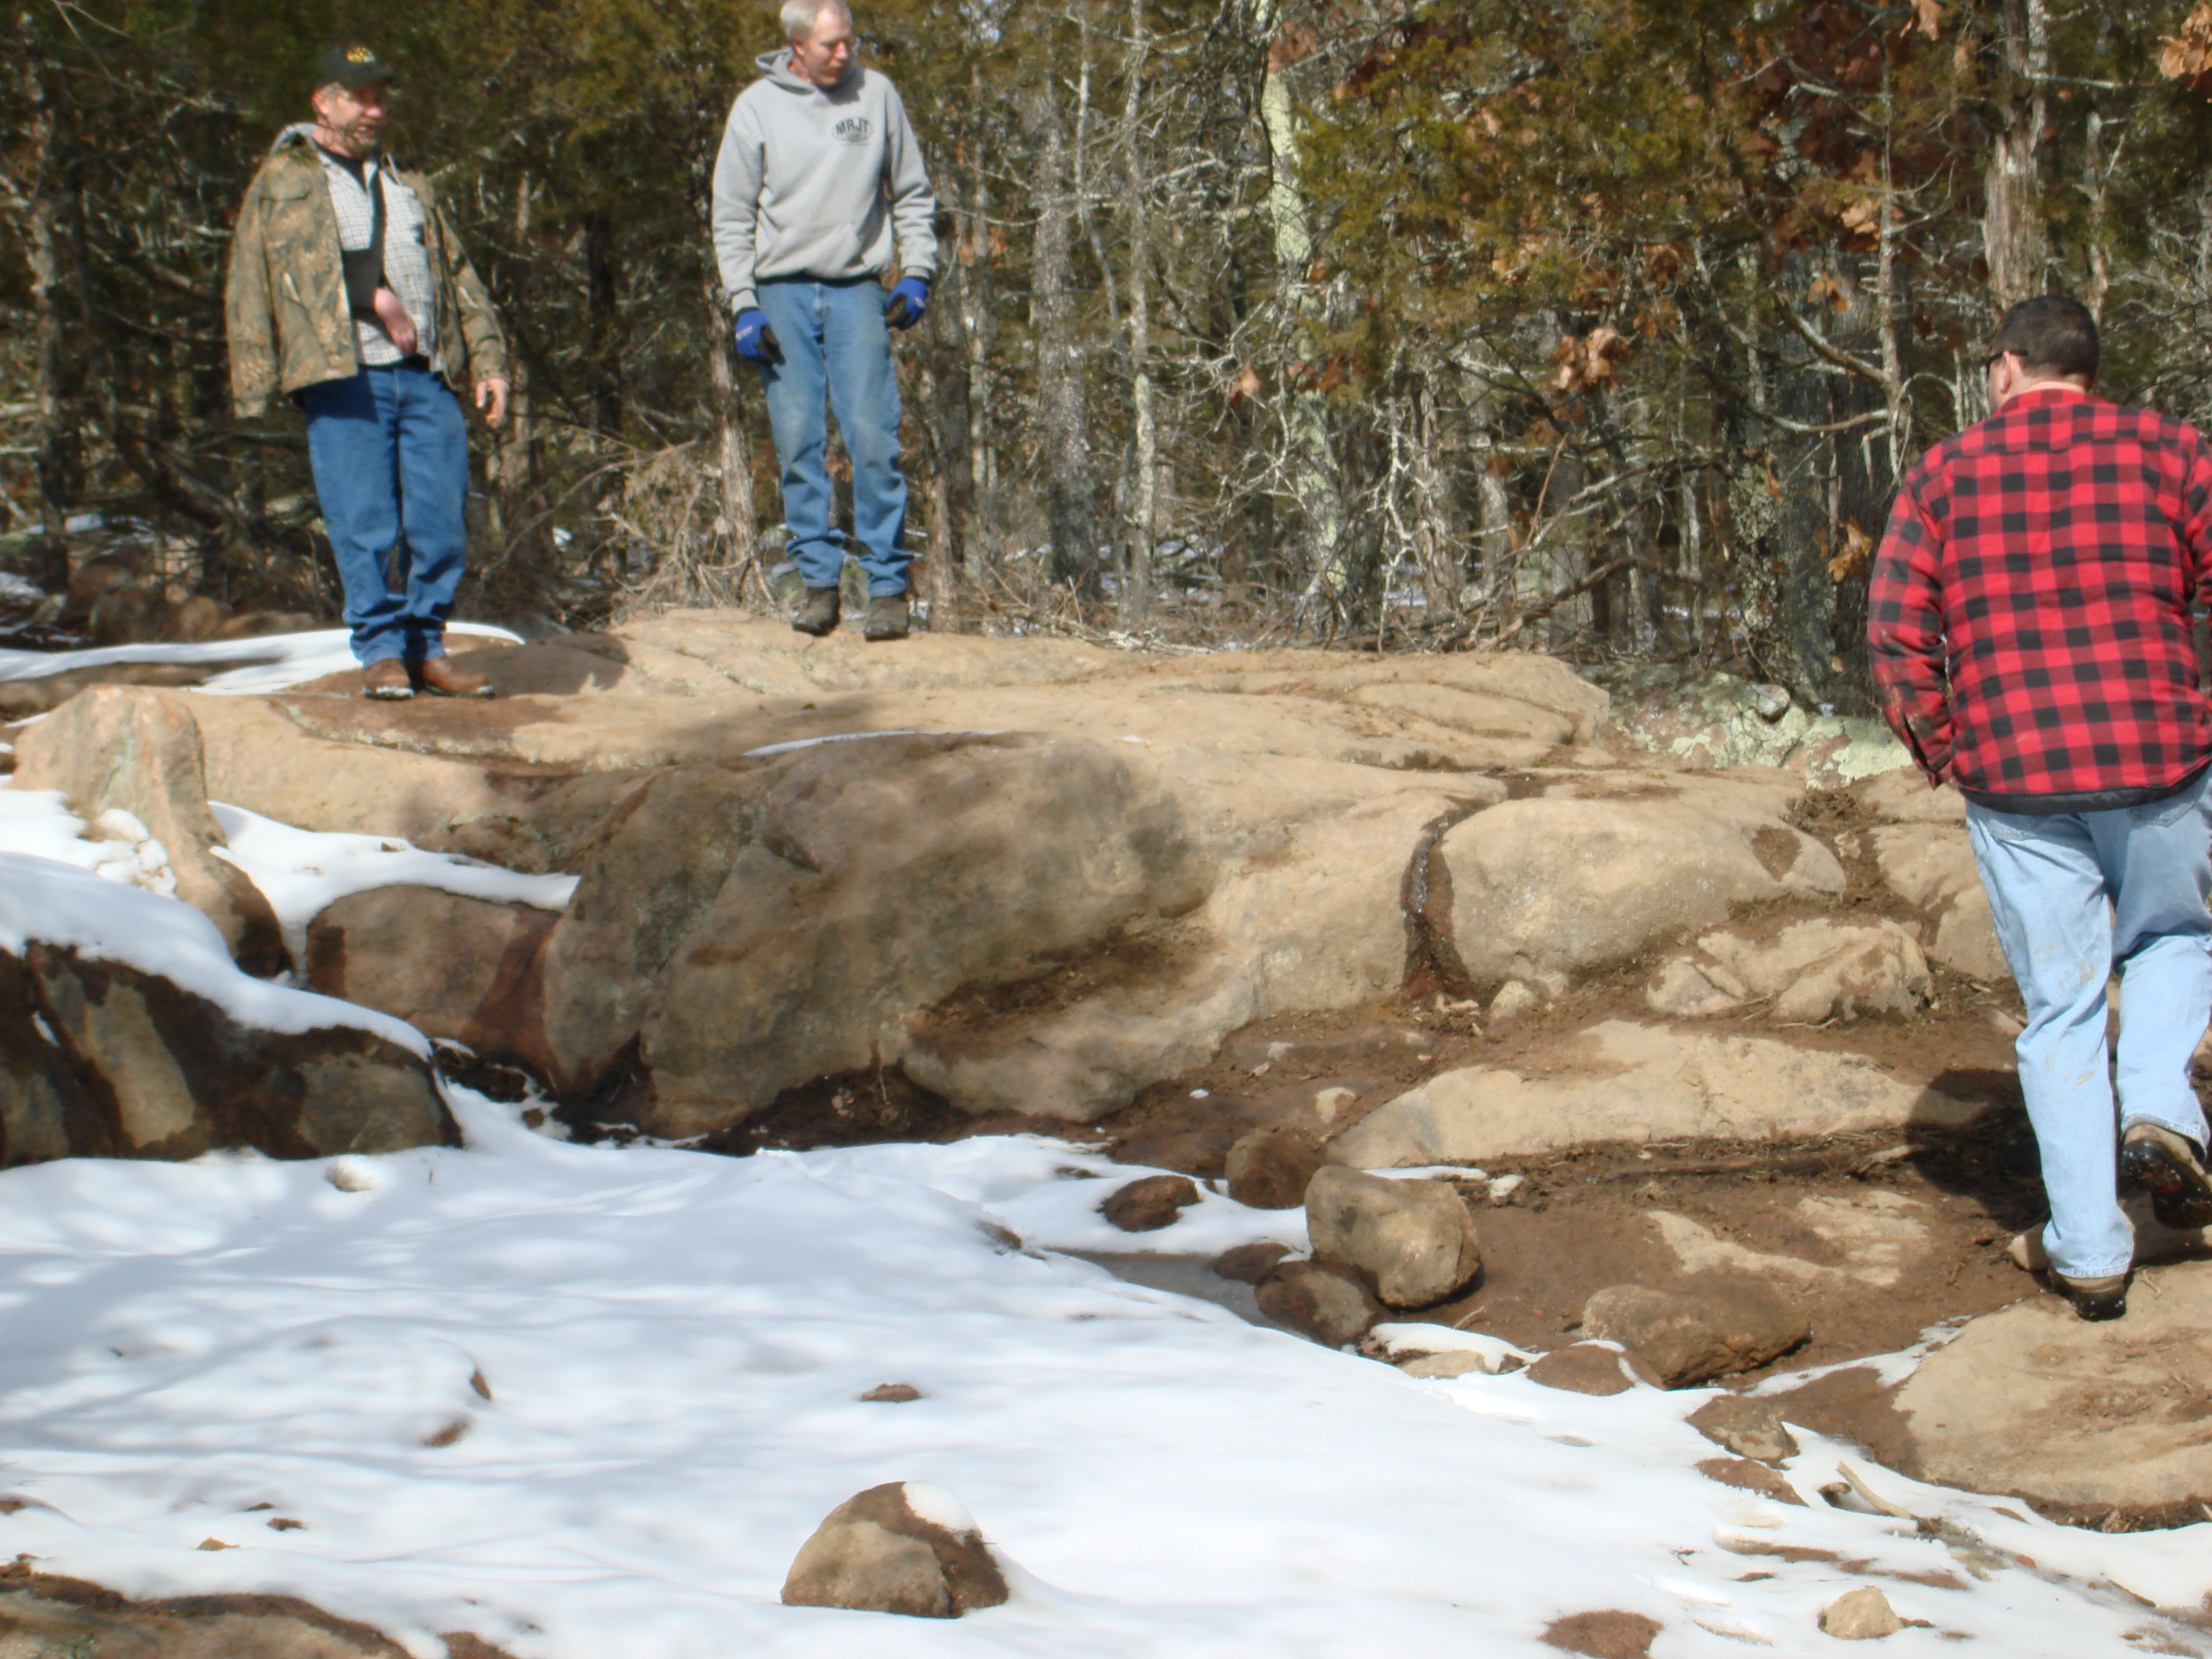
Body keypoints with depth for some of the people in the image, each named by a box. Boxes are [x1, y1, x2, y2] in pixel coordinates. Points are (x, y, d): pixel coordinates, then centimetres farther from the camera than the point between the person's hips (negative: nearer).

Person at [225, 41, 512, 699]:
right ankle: (380, 651, 4)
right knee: (365, 527, -6)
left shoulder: (407, 184, 25)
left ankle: (427, 648, 11)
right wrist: (377, 298, -15)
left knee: (442, 521, 0)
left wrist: (488, 360, 14)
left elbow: (458, 275, 24)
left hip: (426, 376, 4)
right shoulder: (281, 182, 9)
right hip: (345, 378, -4)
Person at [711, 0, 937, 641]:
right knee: (798, 439, -1)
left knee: (872, 435, -9)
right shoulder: (756, 108, 3)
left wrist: (917, 272, 1)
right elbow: (732, 216, 5)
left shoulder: (877, 95, 5)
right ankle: (819, 579, 7)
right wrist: (743, 303, -3)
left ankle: (889, 585, -4)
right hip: (784, 293, 1)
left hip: (857, 291, -1)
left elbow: (912, 194, 13)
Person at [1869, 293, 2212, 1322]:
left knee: (2061, 1010, 9)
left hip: (2014, 777, 0)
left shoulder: (1946, 475, 4)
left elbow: (1897, 630, -3)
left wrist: (1936, 747, 9)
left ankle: (2088, 1251, 8)